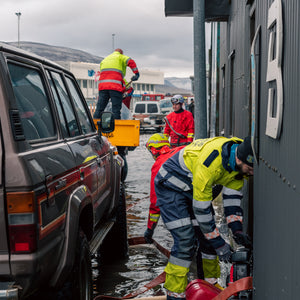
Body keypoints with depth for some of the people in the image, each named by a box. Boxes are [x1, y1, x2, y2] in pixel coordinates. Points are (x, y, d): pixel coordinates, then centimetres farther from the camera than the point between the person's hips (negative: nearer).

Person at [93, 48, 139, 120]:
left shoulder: (104, 60, 32)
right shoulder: (121, 57, 15)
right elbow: (131, 62, -6)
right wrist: (136, 74, -2)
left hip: (102, 86, 5)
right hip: (115, 87, -5)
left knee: (99, 108, 4)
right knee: (116, 109, -5)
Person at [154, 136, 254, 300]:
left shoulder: (242, 161, -15)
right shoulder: (210, 162, -39)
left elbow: (232, 195, -4)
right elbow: (201, 209, -31)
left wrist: (237, 230, -12)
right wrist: (218, 243, -25)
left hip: (193, 186, 8)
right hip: (171, 186, -8)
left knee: (209, 234, 4)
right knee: (185, 239, -16)